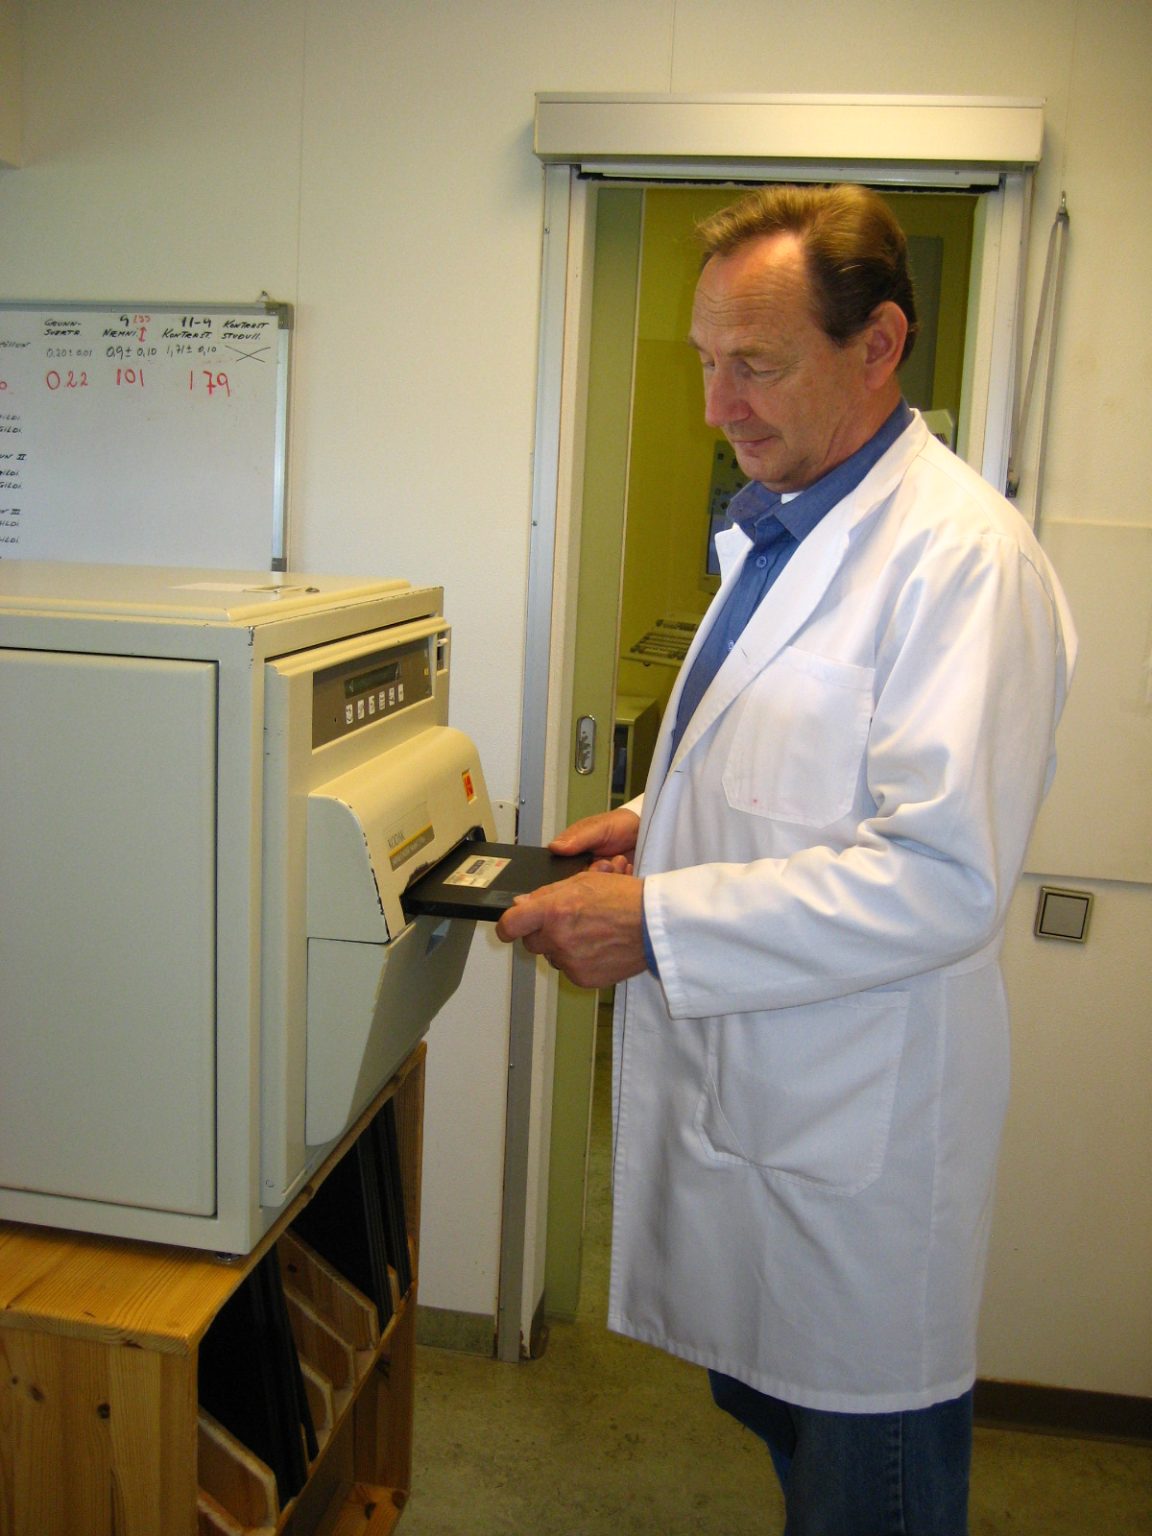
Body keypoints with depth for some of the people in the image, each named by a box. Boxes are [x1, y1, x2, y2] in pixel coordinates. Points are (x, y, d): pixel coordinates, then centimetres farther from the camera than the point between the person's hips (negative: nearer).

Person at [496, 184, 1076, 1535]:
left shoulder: (962, 553, -20)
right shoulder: (780, 528, 10)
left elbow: (944, 876, -26)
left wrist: (656, 922, -25)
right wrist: (657, 816, 4)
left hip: (855, 1130, -8)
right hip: (744, 1089, 9)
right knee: (762, 1399, 26)